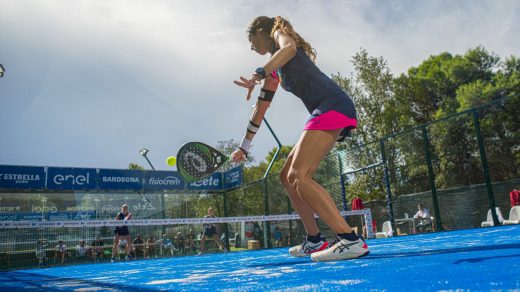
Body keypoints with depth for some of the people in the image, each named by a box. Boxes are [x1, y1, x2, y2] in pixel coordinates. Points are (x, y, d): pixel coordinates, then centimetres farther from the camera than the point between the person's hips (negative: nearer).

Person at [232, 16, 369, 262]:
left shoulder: (280, 32, 8)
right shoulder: (274, 72, 30)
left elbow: (289, 48, -19)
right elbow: (260, 109, 32)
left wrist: (257, 74, -27)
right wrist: (244, 146, 35)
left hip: (332, 107, -9)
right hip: (326, 113, 9)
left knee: (298, 176, -18)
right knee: (287, 176, 12)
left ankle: (351, 240, -21)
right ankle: (314, 241, 18)